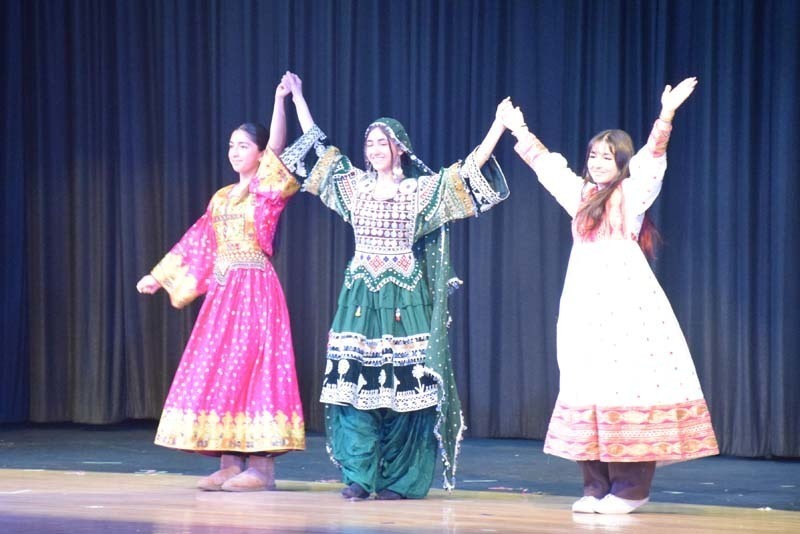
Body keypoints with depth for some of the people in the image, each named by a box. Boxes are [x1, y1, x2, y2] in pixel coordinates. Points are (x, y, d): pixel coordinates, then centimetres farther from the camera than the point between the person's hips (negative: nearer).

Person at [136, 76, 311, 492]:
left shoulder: (269, 191, -2)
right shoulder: (221, 198, 17)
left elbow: (277, 150, -18)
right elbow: (197, 244, 19)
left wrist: (280, 99, -26)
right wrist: (159, 275, 17)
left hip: (255, 290, -7)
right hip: (221, 292, 7)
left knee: (253, 369, -9)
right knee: (217, 372, 3)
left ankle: (261, 467, -8)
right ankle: (230, 464, 6)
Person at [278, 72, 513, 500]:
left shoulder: (422, 190, 2)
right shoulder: (354, 185, 10)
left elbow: (470, 169, -3)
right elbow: (318, 145, 16)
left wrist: (498, 126, -11)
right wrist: (298, 97, 17)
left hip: (404, 300, -3)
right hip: (360, 297, 3)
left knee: (405, 385, -4)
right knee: (354, 381, -5)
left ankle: (399, 479, 1)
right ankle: (359, 475, -1)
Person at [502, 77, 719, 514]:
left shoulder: (632, 193, 1)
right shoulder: (579, 194, 18)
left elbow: (652, 157, -14)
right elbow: (544, 162, 29)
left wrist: (666, 116, -27)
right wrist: (519, 132, 34)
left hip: (626, 300, -6)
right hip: (583, 302, 6)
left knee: (628, 381, -10)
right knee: (587, 385, 3)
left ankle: (630, 487, -8)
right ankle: (595, 485, 7)